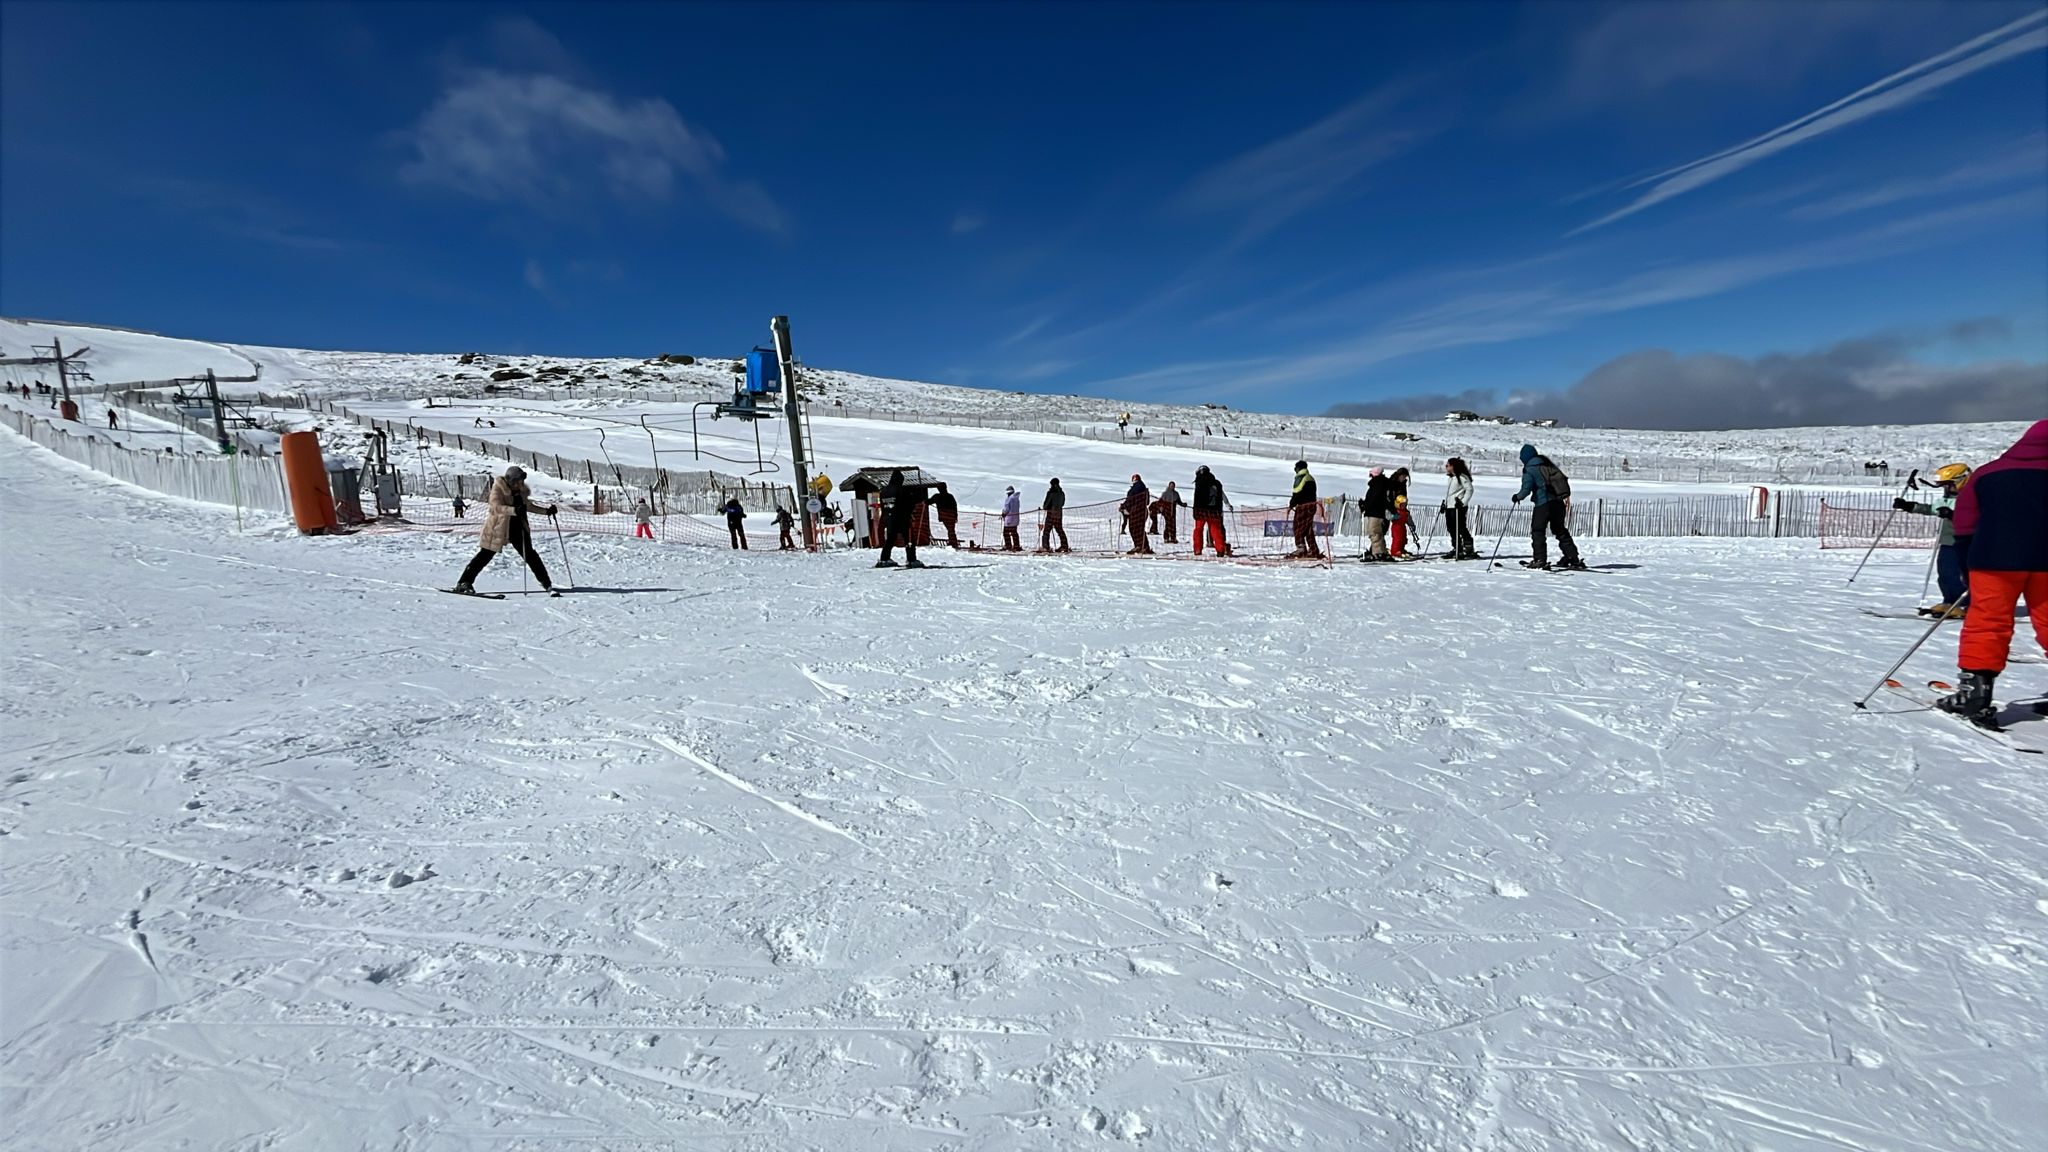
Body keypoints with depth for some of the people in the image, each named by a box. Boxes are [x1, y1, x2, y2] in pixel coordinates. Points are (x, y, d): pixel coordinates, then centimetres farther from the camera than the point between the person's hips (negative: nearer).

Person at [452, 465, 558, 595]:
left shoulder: (521, 490, 5)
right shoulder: (498, 489, -13)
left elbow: (528, 506, 21)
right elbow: (496, 507, -30)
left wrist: (546, 511, 12)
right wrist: (515, 510, -46)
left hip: (517, 528, 4)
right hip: (498, 528, -4)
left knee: (530, 555, -2)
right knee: (486, 555, 3)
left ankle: (547, 584, 0)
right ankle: (464, 583, 15)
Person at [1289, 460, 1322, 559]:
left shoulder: (1300, 478, -10)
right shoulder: (1311, 478, 18)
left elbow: (1297, 493, -16)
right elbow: (1313, 494, 17)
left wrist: (1291, 503, -4)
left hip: (1303, 506, -8)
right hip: (1312, 506, 9)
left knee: (1298, 527, -2)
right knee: (1309, 530, 11)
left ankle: (1301, 548, -9)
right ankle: (1314, 551, 10)